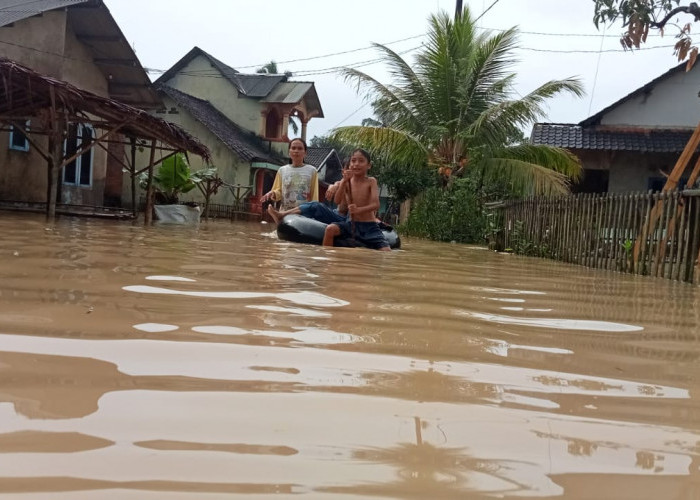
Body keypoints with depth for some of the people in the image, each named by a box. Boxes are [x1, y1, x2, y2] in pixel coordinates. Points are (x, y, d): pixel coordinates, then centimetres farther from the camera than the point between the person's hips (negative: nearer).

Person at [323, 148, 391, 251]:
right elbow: (337, 201, -12)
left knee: (386, 252, -21)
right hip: (351, 223, 2)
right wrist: (344, 181, -24)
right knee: (330, 229, -26)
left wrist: (359, 210, -36)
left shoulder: (371, 181, -5)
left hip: (369, 226, -2)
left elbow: (376, 205, -18)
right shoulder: (346, 181, 1)